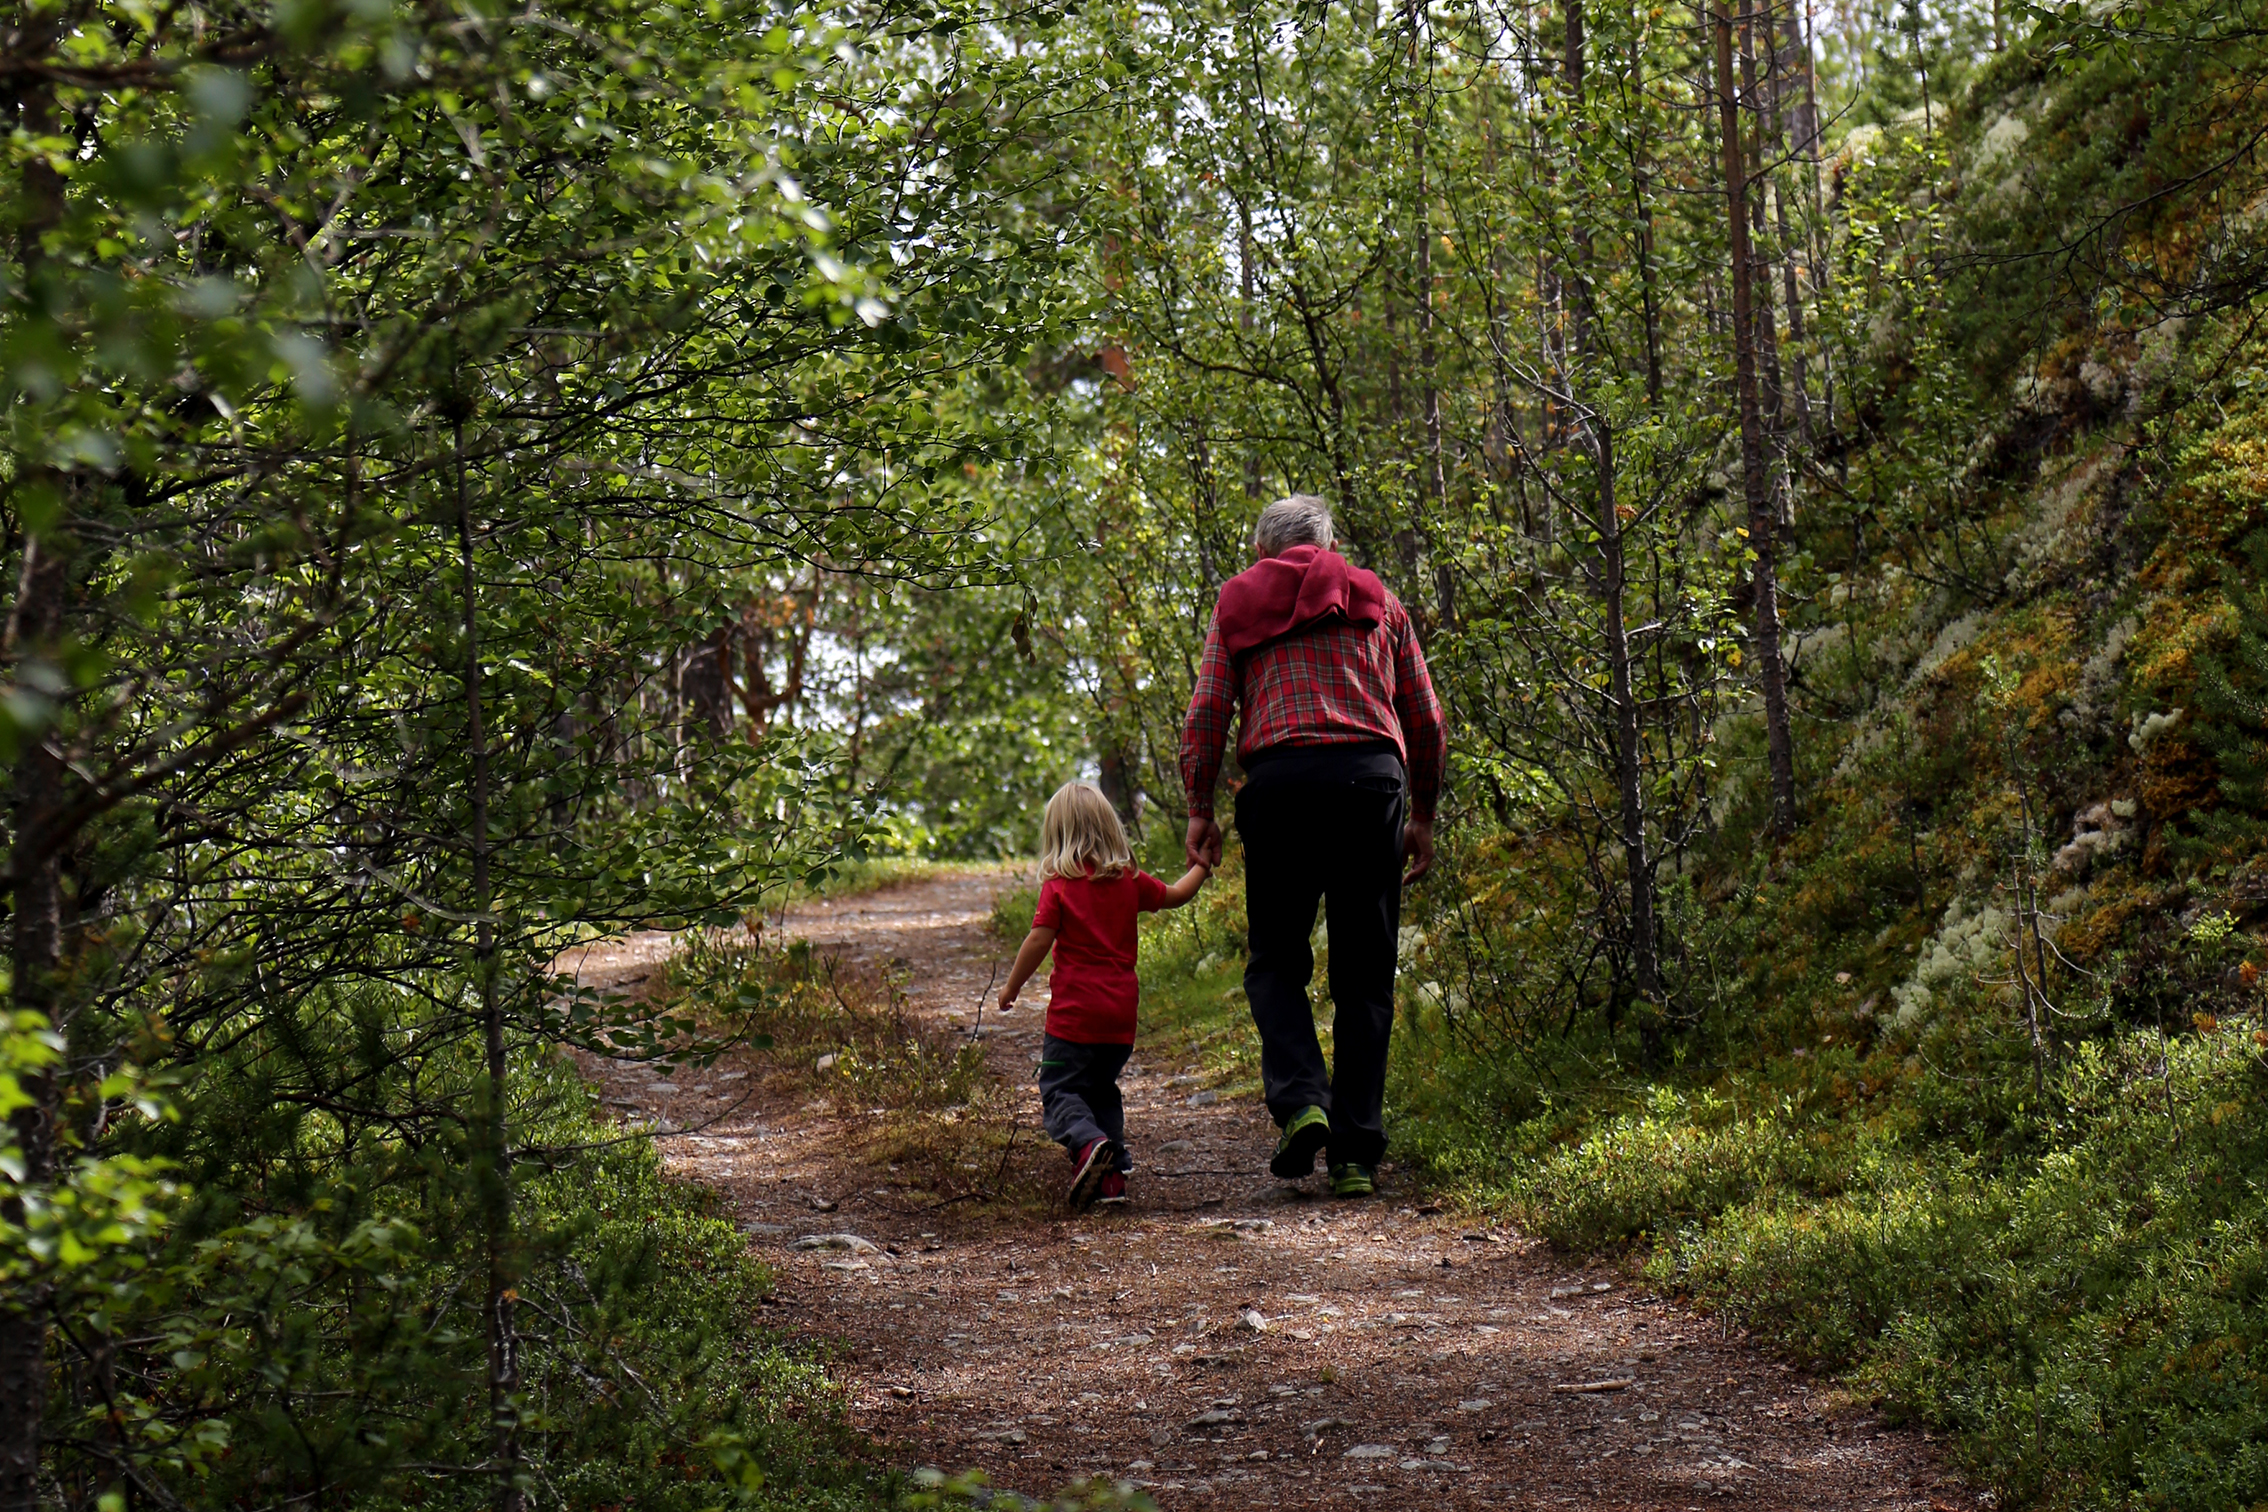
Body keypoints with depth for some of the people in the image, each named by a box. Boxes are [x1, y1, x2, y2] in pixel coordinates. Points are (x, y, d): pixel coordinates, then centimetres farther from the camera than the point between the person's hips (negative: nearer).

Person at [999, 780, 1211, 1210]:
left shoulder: (1059, 885, -7)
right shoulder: (1129, 880, 7)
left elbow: (1040, 939, -12)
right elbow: (1175, 896, 21)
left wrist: (1012, 987, 0)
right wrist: (1200, 868, 40)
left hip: (1075, 1012, -5)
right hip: (1121, 1013, 5)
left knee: (1059, 1091, -1)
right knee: (1102, 1091, 19)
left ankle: (1089, 1143, -29)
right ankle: (1114, 1173, 8)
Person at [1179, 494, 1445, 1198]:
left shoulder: (1239, 600, 17)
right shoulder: (1376, 600, 20)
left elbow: (1207, 712, 7)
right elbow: (1426, 722, 17)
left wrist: (1199, 810, 12)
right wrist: (1422, 816, 25)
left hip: (1280, 779, -1)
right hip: (1373, 779, 1)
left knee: (1275, 959, 11)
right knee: (1364, 974, 6)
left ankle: (1301, 1098, -14)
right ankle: (1356, 1152, 2)